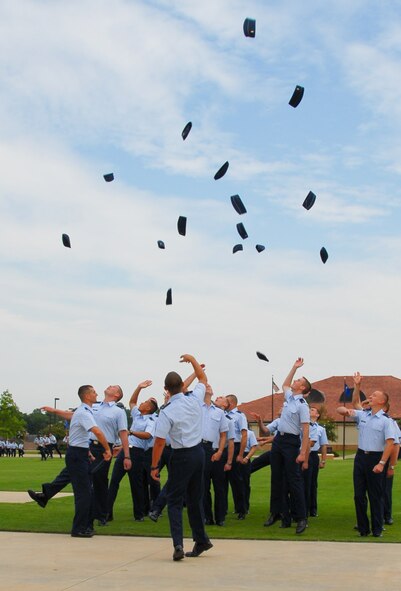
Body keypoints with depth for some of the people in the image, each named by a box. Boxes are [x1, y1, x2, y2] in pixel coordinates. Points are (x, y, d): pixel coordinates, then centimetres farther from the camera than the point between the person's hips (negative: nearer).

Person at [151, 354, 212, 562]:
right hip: (199, 452, 5)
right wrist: (192, 359, 24)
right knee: (195, 498, 17)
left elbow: (159, 441, -16)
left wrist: (154, 466, -8)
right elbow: (202, 378, 17)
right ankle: (201, 540, 25)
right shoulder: (194, 399, -4)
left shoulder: (166, 412, -17)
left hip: (182, 456, -5)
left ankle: (178, 545, -13)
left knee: (174, 501, 1)